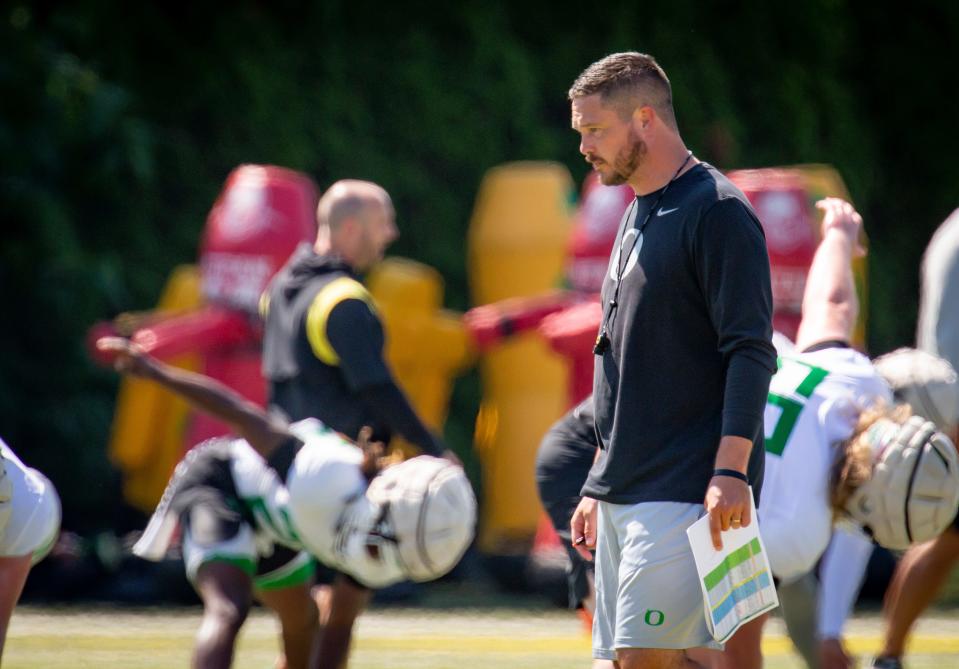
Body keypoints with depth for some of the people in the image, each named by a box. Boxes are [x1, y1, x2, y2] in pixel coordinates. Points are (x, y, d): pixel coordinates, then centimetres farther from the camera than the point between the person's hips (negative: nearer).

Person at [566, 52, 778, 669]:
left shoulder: (716, 213, -9)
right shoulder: (637, 218, 20)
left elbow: (751, 352, -15)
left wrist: (731, 473, -24)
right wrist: (600, 489, 25)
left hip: (687, 495, -9)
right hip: (626, 496, 9)